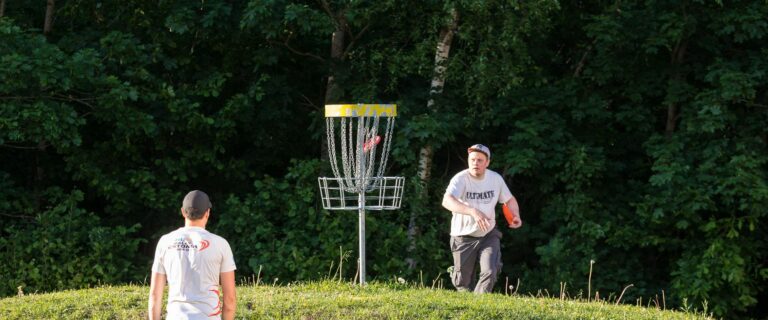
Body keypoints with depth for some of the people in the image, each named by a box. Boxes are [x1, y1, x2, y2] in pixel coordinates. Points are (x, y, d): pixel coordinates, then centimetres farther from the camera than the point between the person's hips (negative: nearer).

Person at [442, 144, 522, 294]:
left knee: (490, 272, -19)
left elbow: (509, 199, 13)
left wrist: (515, 215, -11)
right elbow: (447, 201, -38)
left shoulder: (496, 179, -4)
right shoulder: (461, 179, -19)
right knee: (463, 282, 8)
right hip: (464, 236, -3)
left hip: (488, 235, 3)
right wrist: (473, 211, -52)